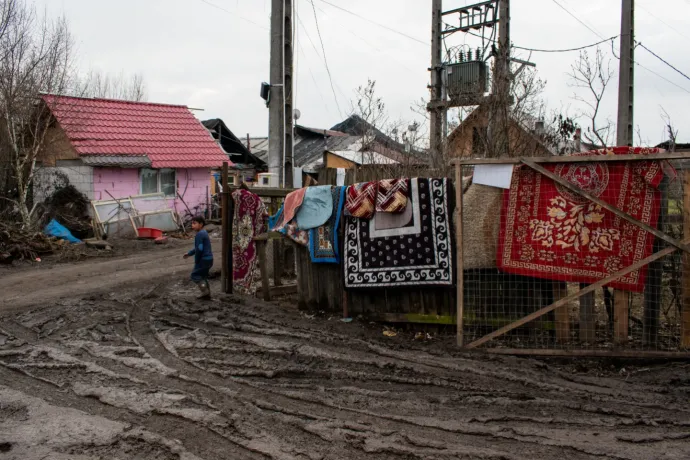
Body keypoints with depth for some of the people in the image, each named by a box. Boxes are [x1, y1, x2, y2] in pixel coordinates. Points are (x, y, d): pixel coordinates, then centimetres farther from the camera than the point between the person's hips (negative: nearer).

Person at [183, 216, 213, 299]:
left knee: (195, 275, 1)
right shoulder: (204, 233, 14)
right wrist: (189, 254, 24)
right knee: (203, 276, 19)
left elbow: (199, 249, -22)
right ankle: (207, 294, 23)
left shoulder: (199, 234, -18)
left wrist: (196, 261, -10)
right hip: (209, 258, 10)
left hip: (204, 259, -10)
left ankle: (205, 292, -2)